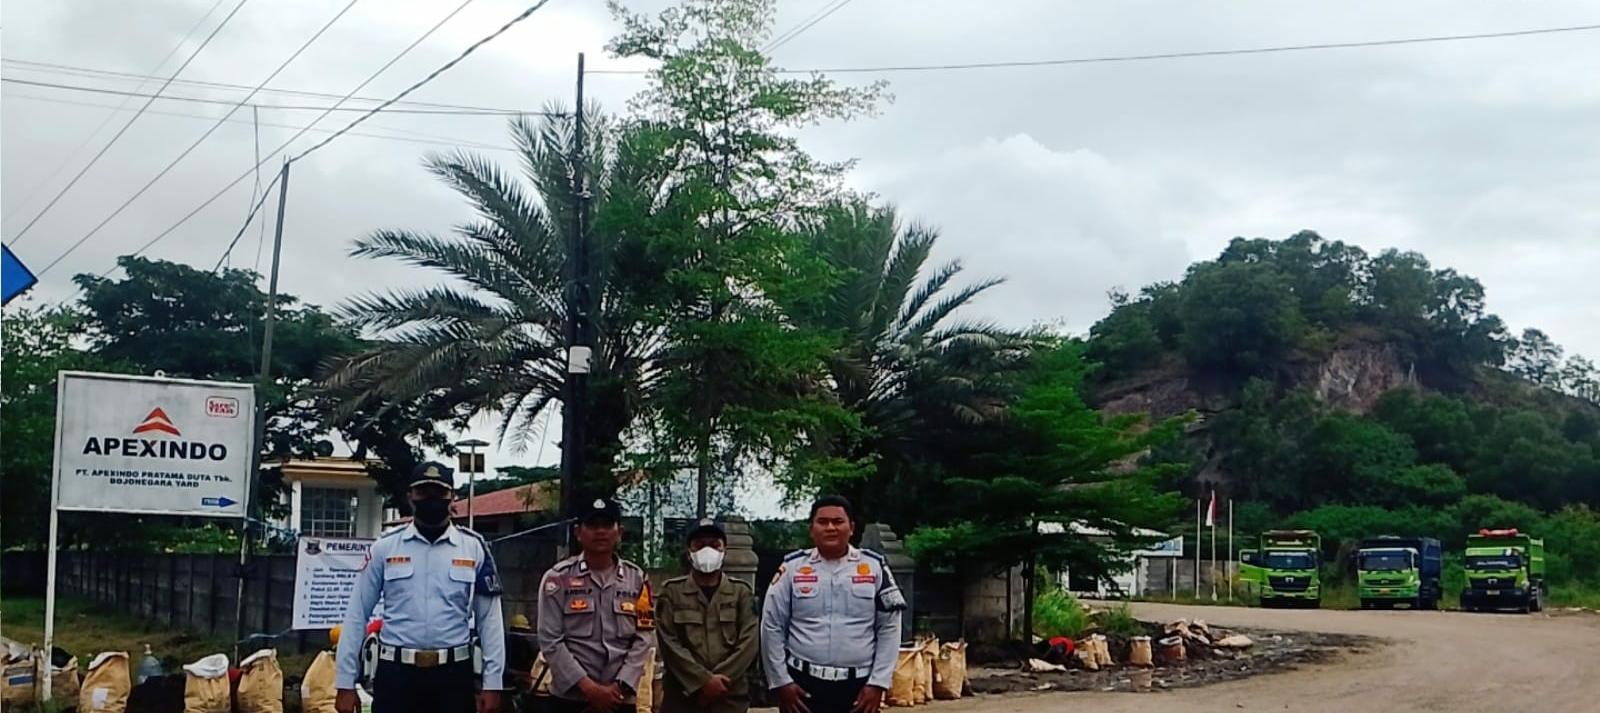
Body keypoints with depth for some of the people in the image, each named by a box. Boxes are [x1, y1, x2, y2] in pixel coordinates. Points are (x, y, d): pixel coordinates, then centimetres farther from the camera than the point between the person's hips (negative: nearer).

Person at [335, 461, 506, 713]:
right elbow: (357, 616, 4)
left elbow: (489, 618, 4)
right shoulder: (384, 548, 2)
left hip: (453, 674, 0)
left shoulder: (474, 548, 2)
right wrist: (345, 683, 0)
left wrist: (492, 683, -1)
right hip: (396, 672, 0)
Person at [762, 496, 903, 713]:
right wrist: (781, 682, -2)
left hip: (858, 688, 0)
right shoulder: (793, 568, 2)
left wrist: (878, 683, -3)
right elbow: (772, 627, 4)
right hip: (802, 685, 0)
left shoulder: (874, 567, 3)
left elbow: (889, 628, 3)